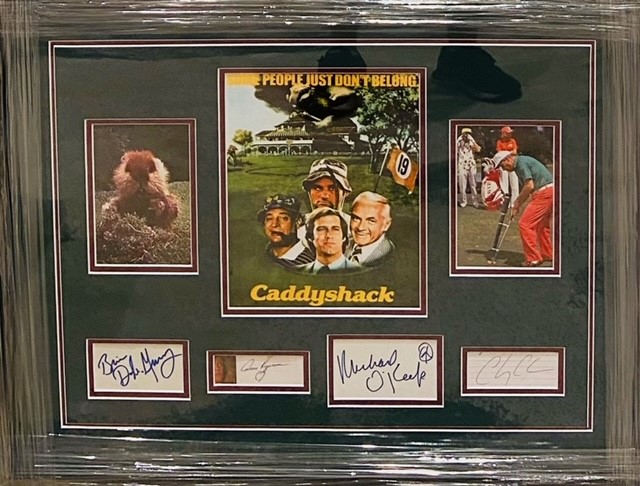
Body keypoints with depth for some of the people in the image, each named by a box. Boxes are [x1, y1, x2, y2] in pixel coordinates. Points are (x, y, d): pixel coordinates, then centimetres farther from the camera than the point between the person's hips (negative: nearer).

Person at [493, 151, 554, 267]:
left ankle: (533, 258, -8)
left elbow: (529, 186, -18)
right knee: (542, 225, 23)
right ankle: (547, 254, 33)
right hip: (551, 192, 11)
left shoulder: (521, 162, -11)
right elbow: (527, 187, 23)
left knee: (525, 224, -9)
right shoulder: (521, 163, 20)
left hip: (544, 193, -11)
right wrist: (517, 202, 14)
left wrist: (517, 203, -7)